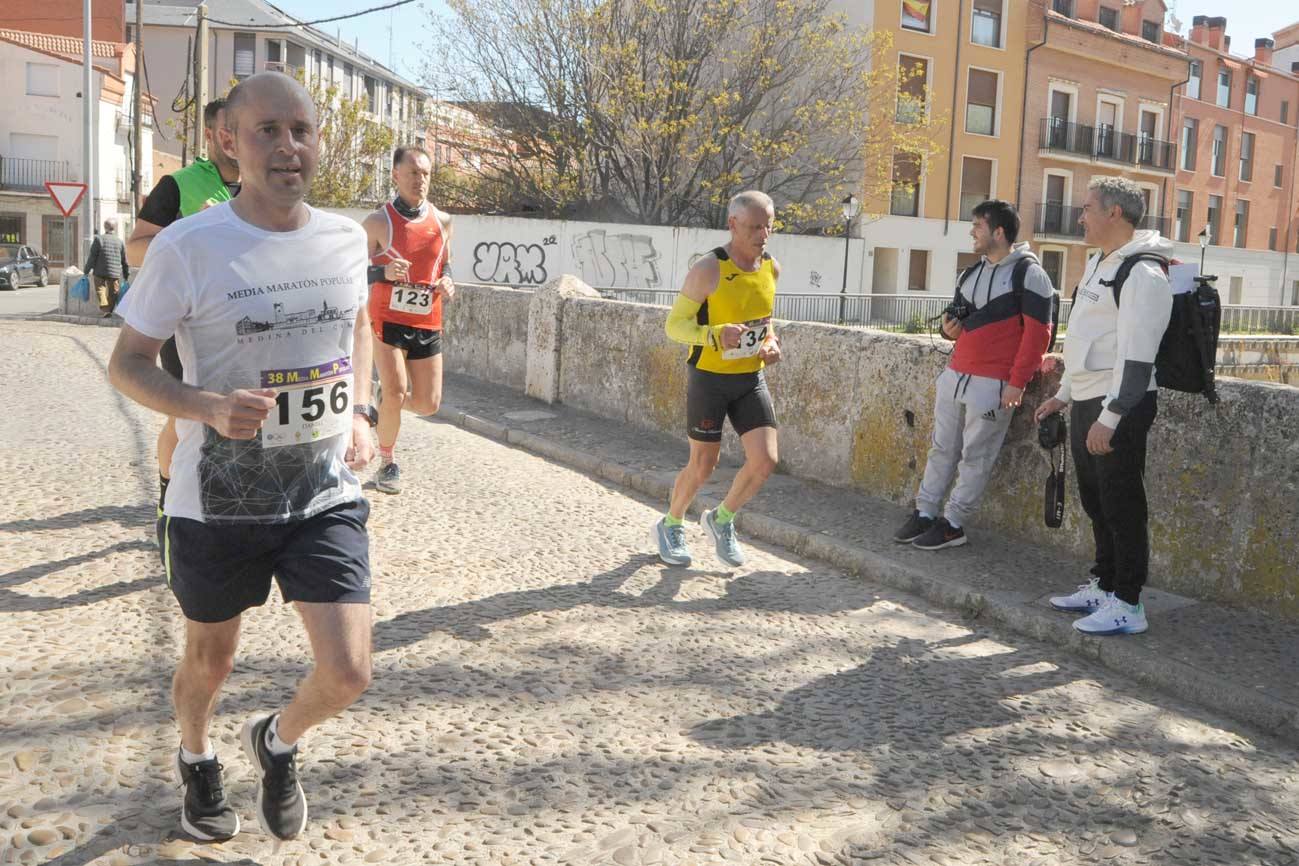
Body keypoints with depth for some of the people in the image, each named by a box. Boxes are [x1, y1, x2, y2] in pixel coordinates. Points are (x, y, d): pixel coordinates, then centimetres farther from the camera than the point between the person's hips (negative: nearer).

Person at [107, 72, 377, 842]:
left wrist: (361, 416, 5)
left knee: (348, 674, -4)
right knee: (210, 658, 19)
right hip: (217, 502, -2)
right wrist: (208, 406, -25)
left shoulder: (345, 238, -1)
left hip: (326, 496, 3)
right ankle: (197, 760, 53)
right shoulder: (187, 248, -14)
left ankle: (278, 742, 32)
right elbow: (128, 362, -6)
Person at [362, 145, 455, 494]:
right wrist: (384, 272, -24)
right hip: (387, 320, -4)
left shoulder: (442, 221, 6)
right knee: (396, 393, -15)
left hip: (427, 323, 4)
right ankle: (387, 463, 9)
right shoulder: (378, 222, -7)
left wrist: (447, 283, -1)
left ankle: (385, 398, 37)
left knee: (428, 403, 3)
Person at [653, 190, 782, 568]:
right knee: (703, 466, 5)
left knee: (764, 461, -7)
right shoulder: (708, 270, -17)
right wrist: (715, 335, -30)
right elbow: (674, 325, -13)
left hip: (751, 379, 5)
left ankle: (721, 520, 20)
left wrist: (771, 344, -1)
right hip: (709, 379, -5)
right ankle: (670, 526, 33)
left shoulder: (771, 268, 2)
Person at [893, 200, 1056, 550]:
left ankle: (953, 524, 7)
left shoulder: (1028, 274, -10)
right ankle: (925, 512, 19)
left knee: (975, 457, 1)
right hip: (954, 376, 8)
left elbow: (1038, 333, -14)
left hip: (993, 384, -8)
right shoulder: (973, 273, 15)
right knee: (942, 448, 11)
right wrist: (951, 329, 2)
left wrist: (1016, 382, -18)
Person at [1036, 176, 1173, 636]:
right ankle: (1103, 586, 27)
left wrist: (1110, 417, -24)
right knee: (1095, 499, 15)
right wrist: (1063, 395, 24)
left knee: (1122, 503, -4)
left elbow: (1137, 356, -21)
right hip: (1087, 402, 10)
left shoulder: (1142, 274, -15)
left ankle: (1127, 603, 3)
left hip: (1120, 406, -10)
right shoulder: (1099, 263, 16)